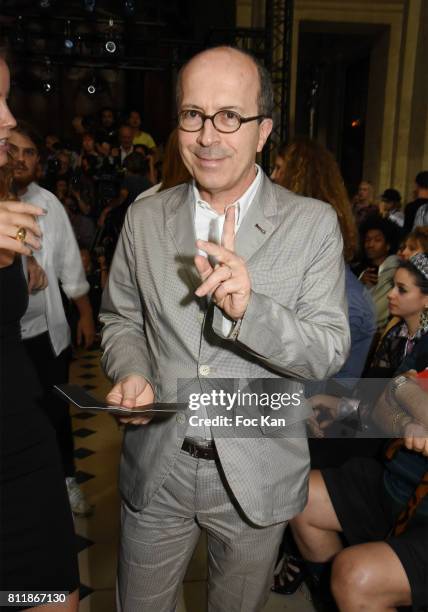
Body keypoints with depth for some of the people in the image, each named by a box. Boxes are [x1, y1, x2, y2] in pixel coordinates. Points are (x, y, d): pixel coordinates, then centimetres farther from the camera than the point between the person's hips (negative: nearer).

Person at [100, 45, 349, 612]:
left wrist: (249, 308, -32)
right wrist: (130, 372, -13)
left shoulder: (313, 225, -11)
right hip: (154, 470, 2)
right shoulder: (144, 218, -3)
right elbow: (120, 319, 8)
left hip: (258, 475, -1)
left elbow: (329, 353, -14)